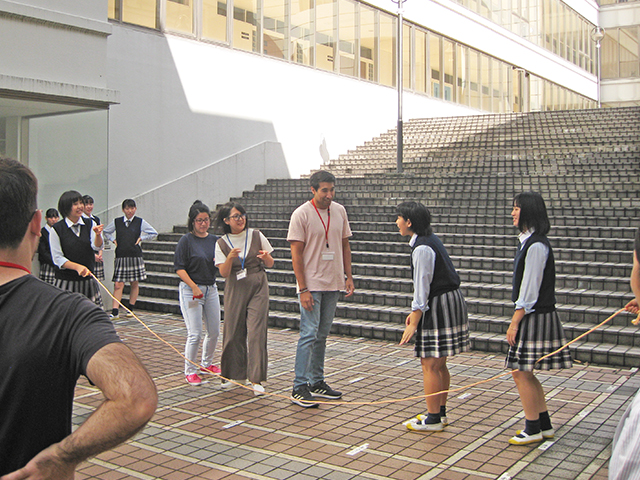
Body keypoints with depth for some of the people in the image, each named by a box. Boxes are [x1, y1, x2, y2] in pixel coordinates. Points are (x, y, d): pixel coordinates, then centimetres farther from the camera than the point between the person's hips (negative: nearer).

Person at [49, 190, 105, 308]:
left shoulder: (90, 224, 6)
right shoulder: (56, 230, -4)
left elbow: (97, 247, -5)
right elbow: (58, 258, -4)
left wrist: (98, 234, -26)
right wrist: (77, 267, -19)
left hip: (88, 280, 3)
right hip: (66, 281, -3)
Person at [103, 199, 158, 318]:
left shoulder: (140, 222, 3)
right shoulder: (117, 222, 6)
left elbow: (154, 233, 11)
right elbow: (106, 232, 23)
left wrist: (141, 238, 3)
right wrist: (113, 240, 8)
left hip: (135, 256, 0)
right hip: (121, 256, 0)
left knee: (135, 283, 7)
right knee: (118, 285, -6)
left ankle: (131, 309, 20)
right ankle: (115, 312, -7)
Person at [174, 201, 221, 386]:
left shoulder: (214, 240, 7)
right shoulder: (186, 240, -7)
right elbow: (179, 268, -10)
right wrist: (194, 287, -18)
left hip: (211, 289, 5)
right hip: (191, 290, -5)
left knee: (214, 332, 11)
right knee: (195, 334, -7)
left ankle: (207, 364, 32)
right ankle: (190, 371, 8)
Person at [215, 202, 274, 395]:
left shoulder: (256, 236, 4)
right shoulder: (222, 243, 4)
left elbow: (270, 264, 9)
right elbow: (223, 272, -3)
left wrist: (265, 257, -14)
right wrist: (230, 258, -21)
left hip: (258, 287, -1)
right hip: (235, 290, 1)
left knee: (256, 331, -9)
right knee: (233, 332, 5)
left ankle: (256, 379, -5)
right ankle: (233, 374, 25)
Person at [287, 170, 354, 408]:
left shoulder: (339, 211, 7)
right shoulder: (301, 214, -10)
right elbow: (296, 254, -12)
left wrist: (348, 276, 8)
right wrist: (303, 289, -16)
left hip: (333, 284, 6)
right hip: (311, 285, -6)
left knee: (322, 335, 13)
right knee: (309, 334, -7)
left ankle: (317, 382, 22)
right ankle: (299, 388, -1)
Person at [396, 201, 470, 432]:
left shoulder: (422, 248, -19)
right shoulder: (430, 240, 12)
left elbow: (422, 287, -18)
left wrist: (414, 323, -13)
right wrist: (415, 311, 20)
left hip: (439, 306, -10)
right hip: (451, 301, 10)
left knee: (430, 365, -2)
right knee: (439, 364, 18)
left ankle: (433, 419, 7)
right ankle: (440, 412, 29)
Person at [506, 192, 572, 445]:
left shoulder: (536, 246, -19)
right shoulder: (530, 241, 13)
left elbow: (530, 289, -19)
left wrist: (515, 322, -16)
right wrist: (517, 320, 18)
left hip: (535, 317, -10)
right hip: (532, 316, 10)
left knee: (521, 372, -2)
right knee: (525, 373, 15)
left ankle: (533, 429, 9)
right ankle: (544, 425, 25)